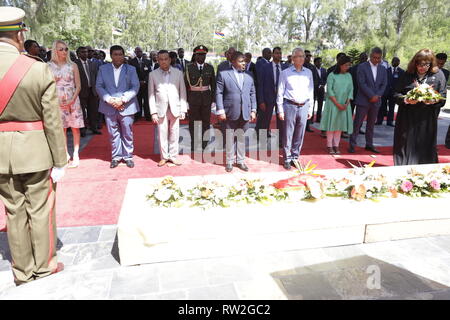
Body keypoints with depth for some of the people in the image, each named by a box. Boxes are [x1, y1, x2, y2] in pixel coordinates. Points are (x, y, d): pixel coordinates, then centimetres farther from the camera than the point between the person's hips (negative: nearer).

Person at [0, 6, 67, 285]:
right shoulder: (40, 70, -14)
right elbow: (53, 122, -12)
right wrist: (60, 161, -4)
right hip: (35, 151, -4)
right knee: (40, 211, 10)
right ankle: (44, 269, 25)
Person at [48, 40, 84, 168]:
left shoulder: (73, 66, 1)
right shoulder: (50, 66, 2)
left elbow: (78, 85, 1)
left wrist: (72, 100, -10)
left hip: (72, 100, 0)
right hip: (58, 101, 0)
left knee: (75, 128, 1)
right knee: (61, 128, 5)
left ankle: (76, 155, 8)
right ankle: (65, 154, 16)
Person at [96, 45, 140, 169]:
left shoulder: (131, 69, 6)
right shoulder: (103, 69, 9)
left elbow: (135, 87, -3)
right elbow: (99, 86, 4)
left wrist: (123, 99, -15)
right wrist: (109, 99, -13)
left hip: (126, 107, -1)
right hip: (109, 107, 1)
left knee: (127, 133, 5)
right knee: (113, 134, 7)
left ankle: (128, 156, 17)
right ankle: (116, 156, 19)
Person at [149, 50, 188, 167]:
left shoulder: (178, 73, 4)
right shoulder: (153, 74, 4)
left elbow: (182, 92, 4)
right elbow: (151, 94, 3)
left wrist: (183, 110, -1)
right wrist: (153, 112, -4)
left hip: (175, 109, 0)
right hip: (161, 109, 0)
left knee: (174, 134, 4)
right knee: (162, 134, 4)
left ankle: (173, 156, 17)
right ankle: (164, 157, 17)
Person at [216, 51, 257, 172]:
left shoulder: (249, 75, 9)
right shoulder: (224, 74, -2)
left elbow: (253, 93, 11)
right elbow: (219, 93, -4)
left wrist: (253, 110, 6)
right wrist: (220, 111, -10)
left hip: (245, 113, 3)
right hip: (230, 112, -3)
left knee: (242, 138, 11)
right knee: (229, 138, 7)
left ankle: (241, 161, 24)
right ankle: (229, 161, 20)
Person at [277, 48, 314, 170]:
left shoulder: (308, 72, 10)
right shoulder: (285, 73, 1)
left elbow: (311, 91, 13)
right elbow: (280, 92, 1)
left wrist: (310, 109, 9)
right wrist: (280, 110, -3)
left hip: (304, 106, 3)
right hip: (289, 105, -3)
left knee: (299, 135, 7)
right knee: (288, 134, -1)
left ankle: (295, 157, 19)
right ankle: (287, 159, 11)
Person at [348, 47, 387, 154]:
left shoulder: (383, 69, 11)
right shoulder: (362, 67, -4)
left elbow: (384, 84, 9)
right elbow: (362, 83, -12)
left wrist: (377, 95, -8)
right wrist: (372, 96, -15)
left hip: (376, 101, 5)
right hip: (363, 100, -5)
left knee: (371, 124, 11)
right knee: (357, 123, -2)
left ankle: (369, 144, 19)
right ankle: (352, 145, 4)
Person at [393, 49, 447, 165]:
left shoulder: (438, 75, 3)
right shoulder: (407, 75, 5)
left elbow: (442, 97, 1)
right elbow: (396, 94, 4)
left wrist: (434, 100, -20)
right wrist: (406, 100, -16)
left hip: (427, 121, -1)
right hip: (407, 120, 1)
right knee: (405, 149, 6)